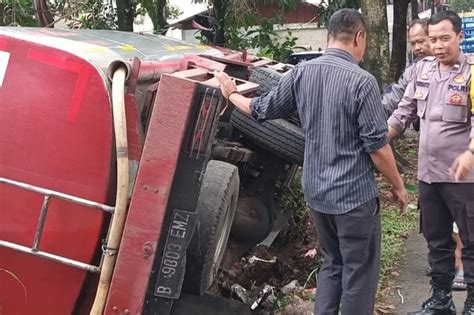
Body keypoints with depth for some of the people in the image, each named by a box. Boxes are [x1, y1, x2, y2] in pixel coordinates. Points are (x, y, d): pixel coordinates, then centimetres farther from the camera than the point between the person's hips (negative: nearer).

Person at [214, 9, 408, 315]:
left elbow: (263, 110, 10)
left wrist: (231, 94, 29)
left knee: (332, 264, 22)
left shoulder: (301, 72, 0)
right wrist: (398, 186, -1)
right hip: (354, 193, -6)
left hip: (317, 191, 6)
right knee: (359, 271, 7)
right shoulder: (362, 80, -17)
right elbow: (377, 146, -15)